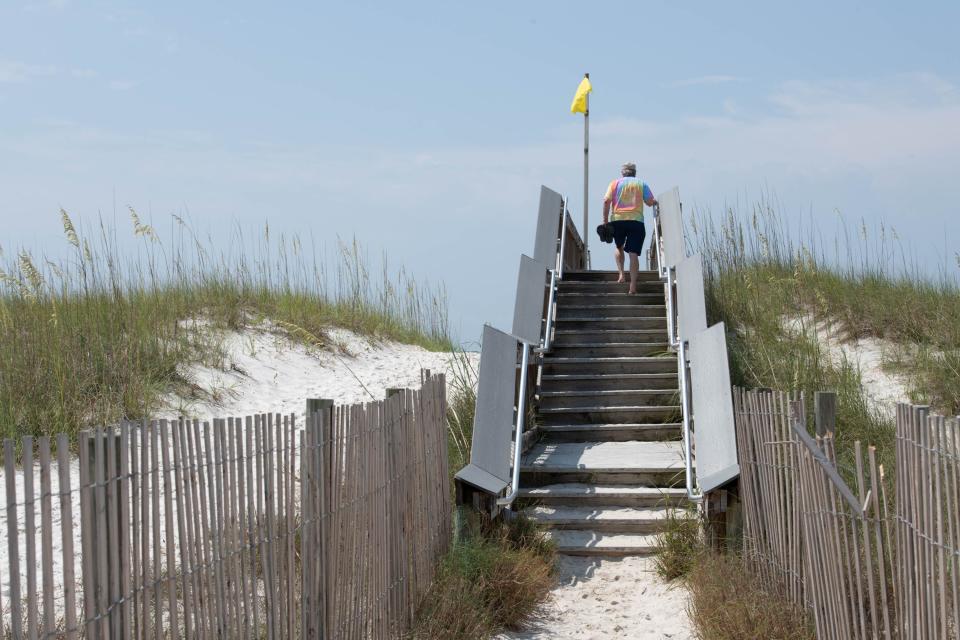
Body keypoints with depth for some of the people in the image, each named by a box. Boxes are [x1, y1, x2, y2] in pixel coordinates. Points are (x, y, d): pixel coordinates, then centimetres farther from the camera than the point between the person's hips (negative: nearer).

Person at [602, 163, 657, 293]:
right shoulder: (641, 184, 11)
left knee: (619, 247, 25)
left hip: (617, 219, 1)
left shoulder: (615, 183, 10)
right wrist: (655, 202, 27)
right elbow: (650, 202, 4)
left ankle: (621, 274, 9)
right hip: (636, 221, -1)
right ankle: (633, 286, -11)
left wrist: (605, 220, 2)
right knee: (633, 253, -3)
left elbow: (606, 201, -2)